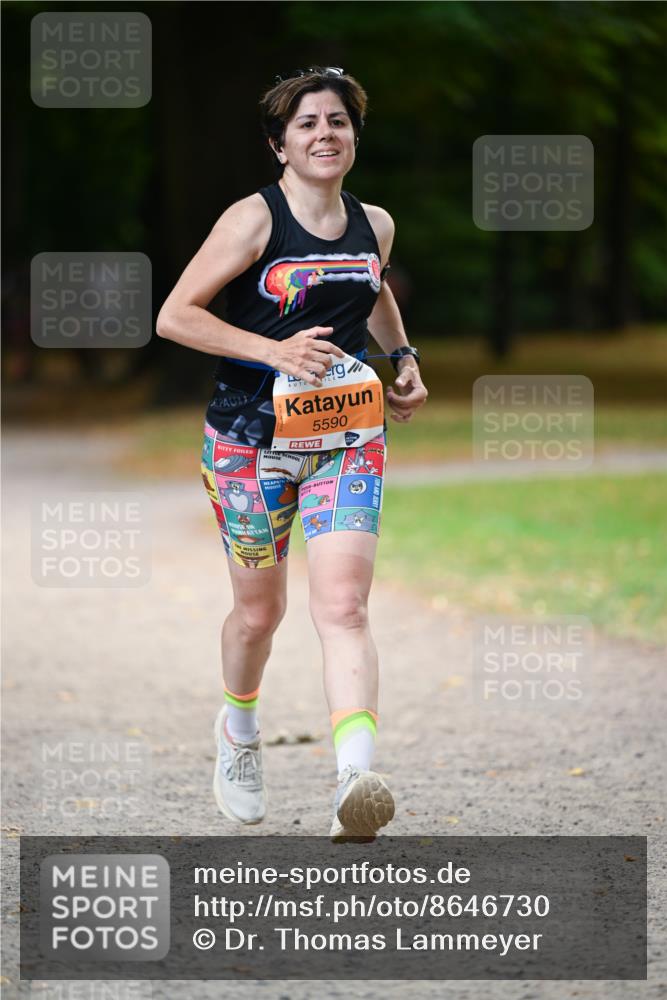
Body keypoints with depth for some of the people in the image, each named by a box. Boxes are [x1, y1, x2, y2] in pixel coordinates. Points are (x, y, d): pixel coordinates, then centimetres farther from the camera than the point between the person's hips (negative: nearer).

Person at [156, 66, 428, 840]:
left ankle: (356, 777, -29)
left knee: (342, 604, -15)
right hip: (252, 438, -2)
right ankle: (238, 732, 42)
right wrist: (273, 351, -21)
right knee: (259, 610, 11)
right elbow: (174, 316, -12)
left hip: (347, 437, 2)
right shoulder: (254, 220, -10)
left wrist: (402, 357, 13)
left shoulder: (374, 225, 6)